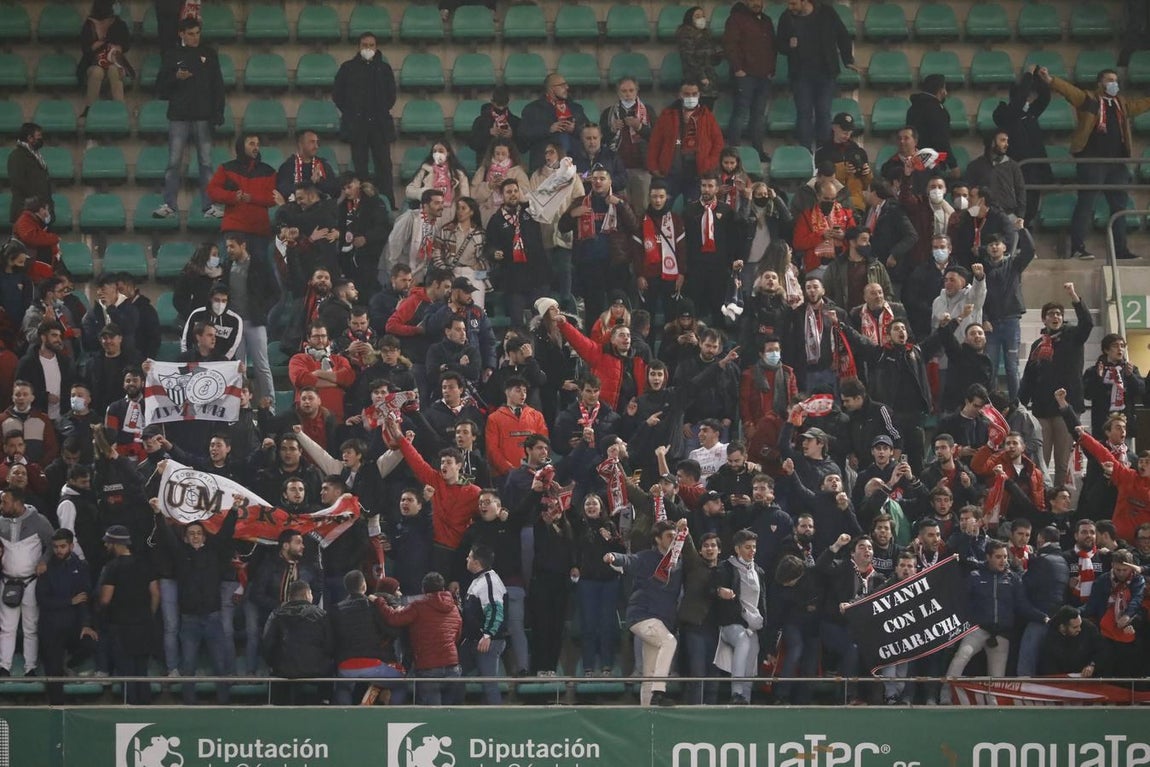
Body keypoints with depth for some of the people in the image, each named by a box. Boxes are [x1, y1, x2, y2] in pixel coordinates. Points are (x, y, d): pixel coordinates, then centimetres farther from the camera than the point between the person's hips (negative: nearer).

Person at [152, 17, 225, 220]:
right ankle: (169, 205, 1)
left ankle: (209, 205, 3)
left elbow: (218, 86, 7)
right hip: (179, 117, 0)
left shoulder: (209, 54, 9)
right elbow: (160, 87, 6)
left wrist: (218, 113, -2)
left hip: (203, 117, 0)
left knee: (206, 163, 1)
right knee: (174, 163, -2)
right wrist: (176, 78, -13)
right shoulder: (172, 55, 7)